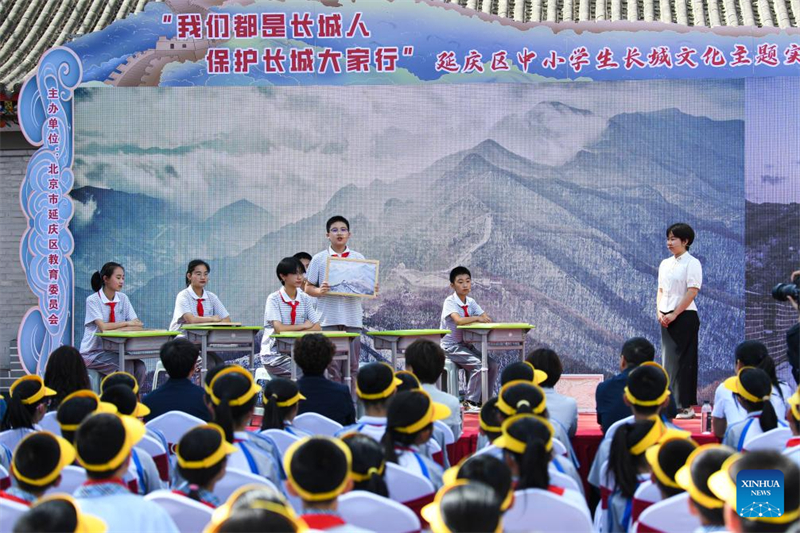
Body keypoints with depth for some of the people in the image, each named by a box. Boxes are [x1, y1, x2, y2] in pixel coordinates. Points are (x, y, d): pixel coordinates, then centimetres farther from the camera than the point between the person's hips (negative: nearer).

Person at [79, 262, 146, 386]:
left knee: (140, 368, -21)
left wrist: (113, 329, -19)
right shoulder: (93, 300, -9)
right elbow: (103, 327, -23)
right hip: (93, 353, -5)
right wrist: (127, 323, -13)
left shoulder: (123, 299, 6)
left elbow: (137, 325, -4)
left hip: (114, 351, 5)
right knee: (126, 364, -28)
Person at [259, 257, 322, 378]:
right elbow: (279, 328, -20)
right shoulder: (274, 299, -8)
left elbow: (316, 328, -1)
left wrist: (291, 332, -15)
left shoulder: (305, 299, 7)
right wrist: (304, 326, -8)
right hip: (275, 355, -5)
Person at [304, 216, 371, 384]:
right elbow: (308, 288, 6)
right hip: (329, 319, -2)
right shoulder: (319, 259, 5)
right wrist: (319, 291, -15)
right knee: (332, 366, -2)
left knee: (352, 365, 4)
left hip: (353, 318, 2)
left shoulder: (358, 258, 10)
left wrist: (373, 289, -10)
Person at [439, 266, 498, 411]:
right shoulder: (450, 302, -13)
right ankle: (470, 403, -17)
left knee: (492, 364, -9)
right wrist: (477, 318, -25)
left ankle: (484, 400, 1)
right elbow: (458, 320, -31)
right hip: (451, 346, -7)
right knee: (478, 364, -26)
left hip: (466, 345, 7)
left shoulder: (471, 302, 8)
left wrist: (484, 318, -22)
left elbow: (486, 319, -1)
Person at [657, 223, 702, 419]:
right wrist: (660, 312, 1)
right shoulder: (665, 264, 14)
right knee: (668, 360, 7)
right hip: (666, 318, 7)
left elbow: (692, 292, -13)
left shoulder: (692, 263, -7)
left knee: (682, 361, -6)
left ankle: (686, 406, -2)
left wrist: (674, 314, -15)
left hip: (684, 316, -7)